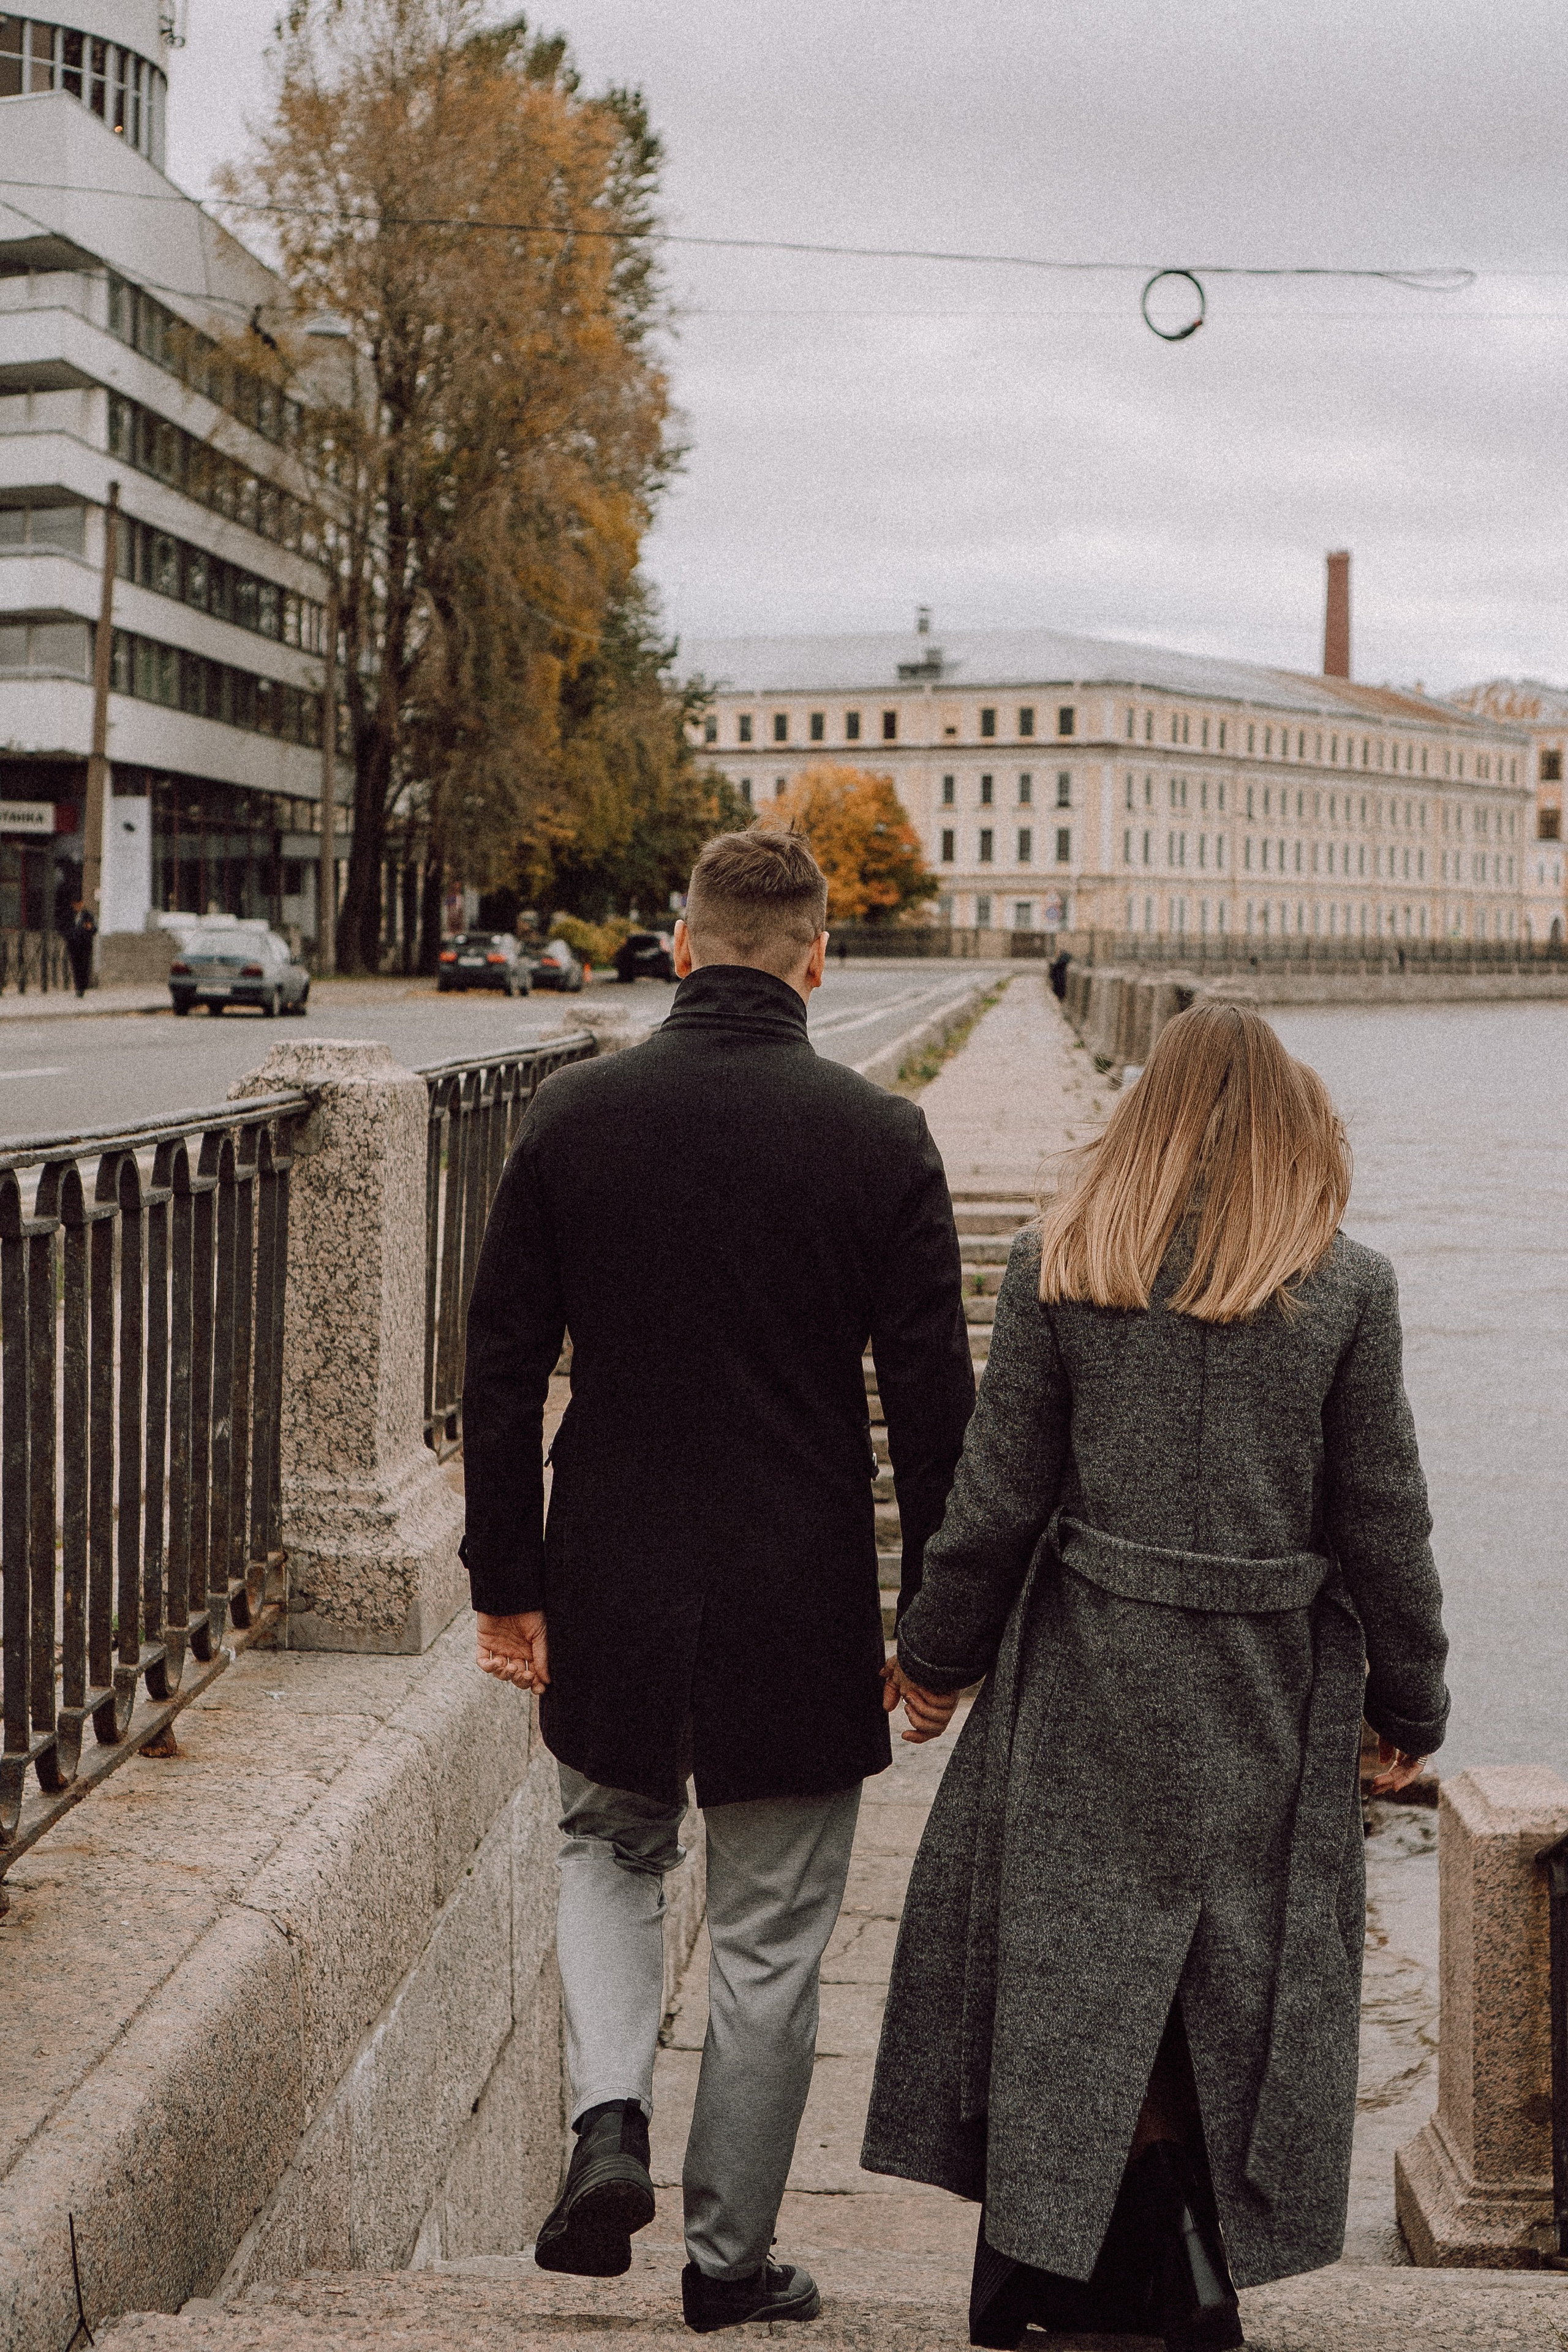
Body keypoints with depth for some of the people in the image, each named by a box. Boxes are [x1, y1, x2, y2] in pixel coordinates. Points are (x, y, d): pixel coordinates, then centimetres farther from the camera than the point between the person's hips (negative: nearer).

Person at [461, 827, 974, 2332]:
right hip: (798, 1614, -1)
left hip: (612, 1591, 2)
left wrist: (505, 1583, 9)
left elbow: (502, 1372, -1)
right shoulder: (881, 1139, -9)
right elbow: (932, 1405, -6)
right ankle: (729, 2258, 22)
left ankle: (607, 2116, 6)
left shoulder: (569, 1117, -4)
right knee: (768, 1947, 12)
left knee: (609, 1851, 26)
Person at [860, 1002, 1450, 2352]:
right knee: (1236, 1974, 12)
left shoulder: (1056, 1269, -4)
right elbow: (1383, 1523, -1)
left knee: (1075, 1964, 11)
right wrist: (1408, 1705, 10)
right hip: (1269, 1695, 0)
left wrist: (937, 1654, 11)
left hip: (1087, 1676, 0)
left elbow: (997, 1497, -2)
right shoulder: (1348, 1290, -4)